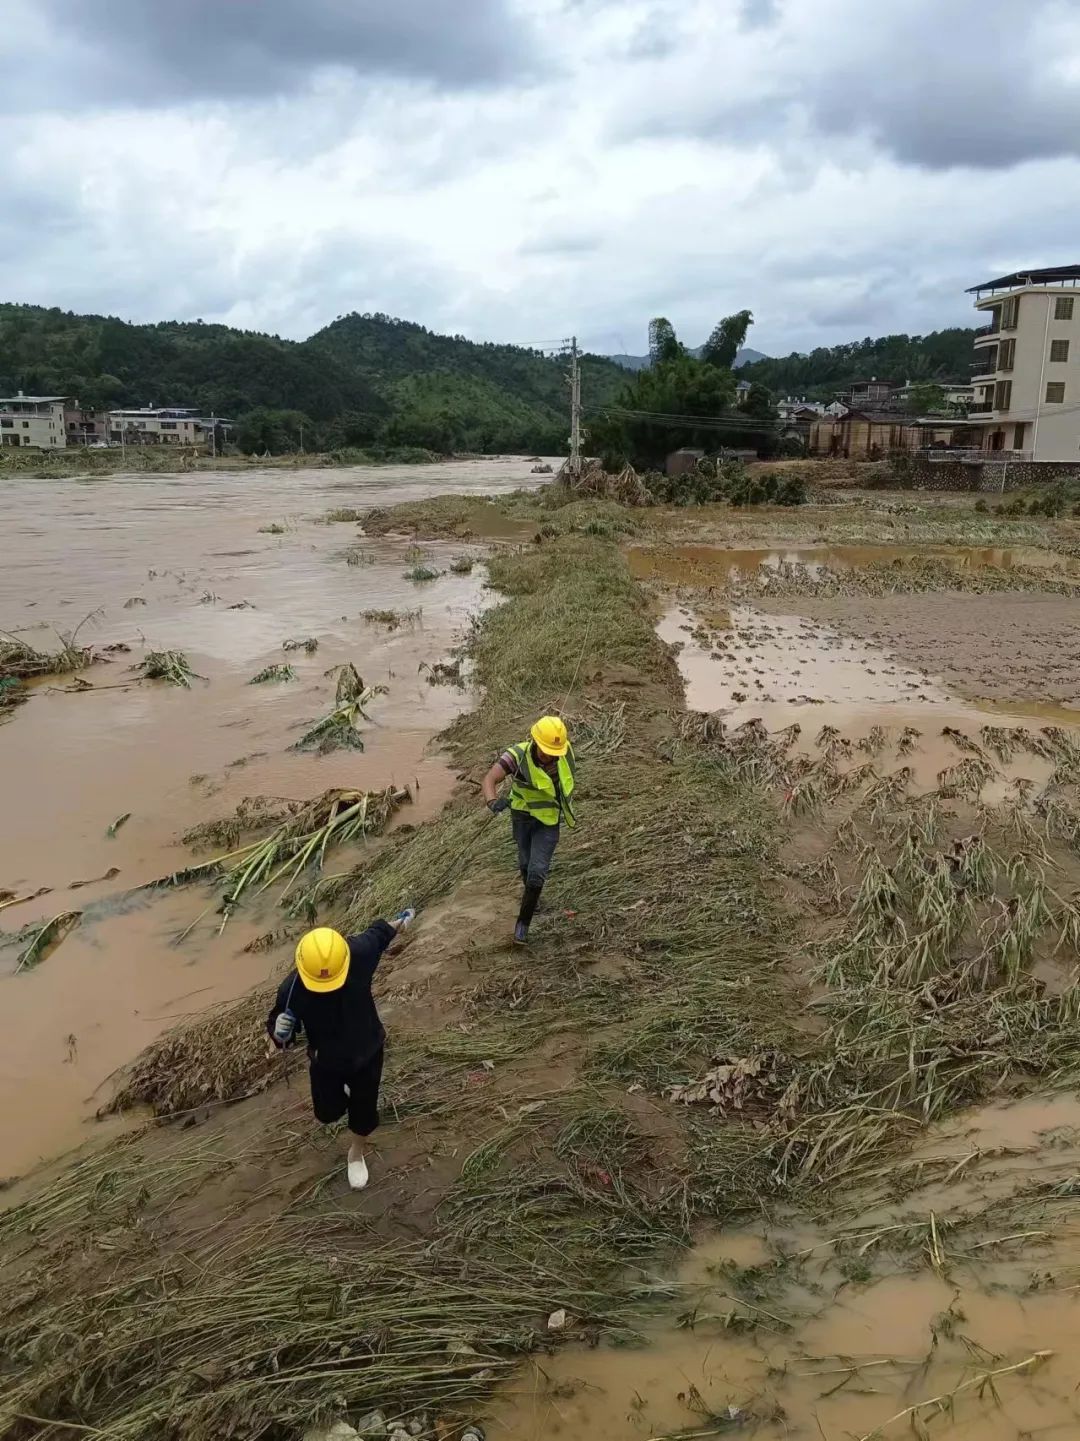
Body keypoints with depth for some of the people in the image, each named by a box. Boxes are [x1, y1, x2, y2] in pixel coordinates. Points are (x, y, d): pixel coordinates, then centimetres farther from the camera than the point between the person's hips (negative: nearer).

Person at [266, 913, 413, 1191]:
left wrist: (400, 922, 11)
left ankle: (356, 1153, 54)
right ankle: (343, 1090, 61)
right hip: (326, 1061, 0)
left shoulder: (360, 953, -35)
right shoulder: (291, 990, -35)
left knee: (364, 1109, 19)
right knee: (327, 1113, 22)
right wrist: (279, 1031, -45)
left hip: (367, 1052, 0)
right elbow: (279, 1032, -19)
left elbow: (377, 933, -11)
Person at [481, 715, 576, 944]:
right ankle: (531, 894, 54)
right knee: (526, 863, 20)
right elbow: (489, 780, -42)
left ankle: (523, 922, 9)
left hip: (549, 819, 1)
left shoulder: (564, 749, -21)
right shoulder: (518, 755, -31)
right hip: (523, 815, 0)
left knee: (537, 871, -8)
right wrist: (493, 801, -63)